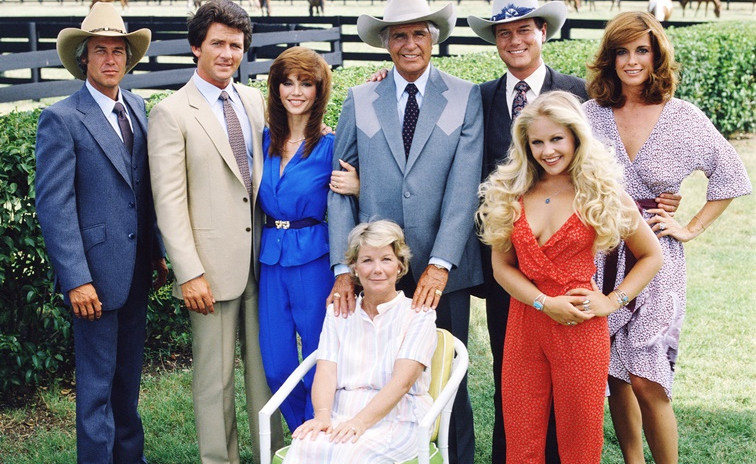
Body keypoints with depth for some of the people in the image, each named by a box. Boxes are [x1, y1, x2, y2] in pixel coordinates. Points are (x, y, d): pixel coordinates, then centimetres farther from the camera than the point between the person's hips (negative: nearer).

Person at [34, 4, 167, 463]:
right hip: (97, 272, -6)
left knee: (129, 376, 18)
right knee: (97, 382, 4)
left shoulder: (138, 108, 8)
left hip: (137, 270, 6)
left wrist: (159, 251, 8)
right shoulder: (62, 119, -11)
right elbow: (54, 206, -14)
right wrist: (76, 279, -18)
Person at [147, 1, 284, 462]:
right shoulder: (171, 113, -5)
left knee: (265, 363, 12)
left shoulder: (256, 101, 10)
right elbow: (169, 202, -10)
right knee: (215, 374, 4)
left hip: (262, 259, 5)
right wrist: (189, 273, -15)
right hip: (214, 265, -5)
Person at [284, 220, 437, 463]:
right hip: (340, 418, 3)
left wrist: (361, 421, -23)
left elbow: (403, 380, -9)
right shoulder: (338, 314, 16)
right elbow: (326, 371, 3)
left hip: (396, 419, -3)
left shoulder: (417, 314, 5)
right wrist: (322, 415, -18)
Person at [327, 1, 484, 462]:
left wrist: (441, 264, -17)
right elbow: (341, 188, 2)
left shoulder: (466, 98, 1)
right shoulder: (359, 101, 6)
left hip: (445, 270, -1)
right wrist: (343, 267, -8)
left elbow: (464, 187, -7)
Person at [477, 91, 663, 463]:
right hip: (524, 324, 2)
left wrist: (612, 301, -4)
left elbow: (651, 256, 7)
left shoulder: (602, 192, 0)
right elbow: (501, 265, 4)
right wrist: (545, 302, -11)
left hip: (582, 329, -2)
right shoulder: (510, 193, 6)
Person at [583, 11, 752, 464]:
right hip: (601, 256, 2)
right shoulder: (592, 114, 2)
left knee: (645, 379, -8)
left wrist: (692, 229, 3)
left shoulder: (684, 117, -2)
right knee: (616, 375, 8)